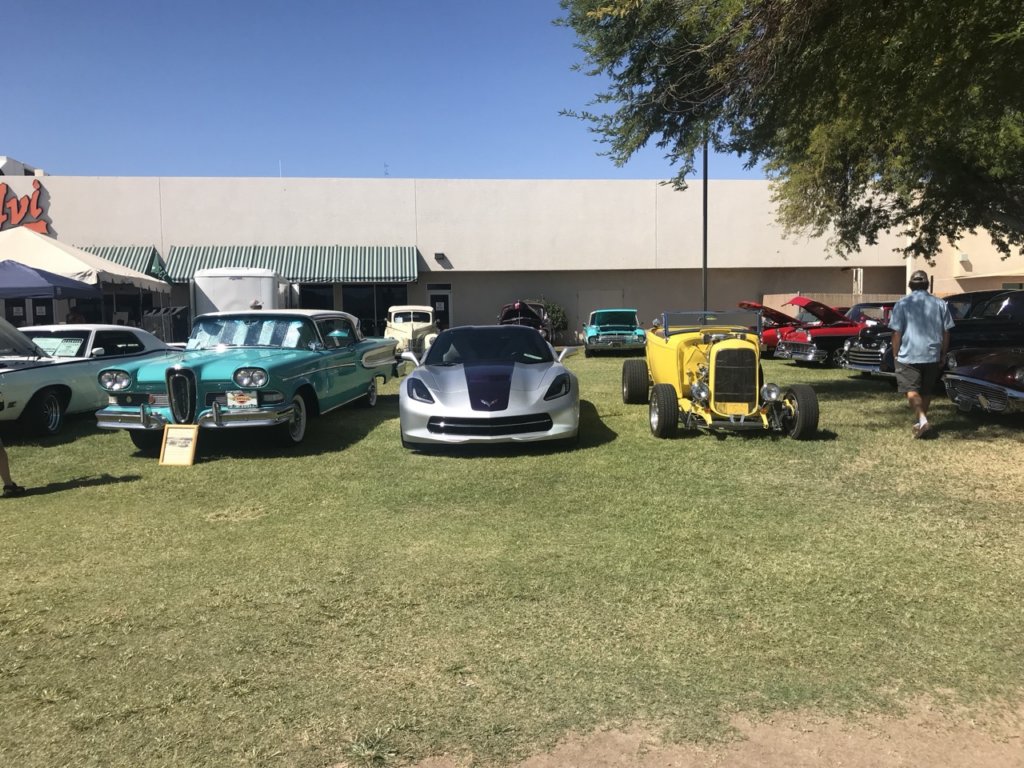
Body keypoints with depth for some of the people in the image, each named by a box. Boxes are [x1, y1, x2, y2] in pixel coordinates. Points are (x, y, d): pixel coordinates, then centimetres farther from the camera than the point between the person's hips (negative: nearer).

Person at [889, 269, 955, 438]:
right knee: (926, 391, 16)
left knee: (911, 390, -6)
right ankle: (921, 421, 23)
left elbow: (897, 333, -8)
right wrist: (943, 355, 16)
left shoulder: (902, 304, -5)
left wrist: (895, 355, 2)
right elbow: (946, 333, 7)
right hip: (932, 356, 4)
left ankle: (922, 420, -25)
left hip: (908, 356, -4)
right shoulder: (940, 304, 6)